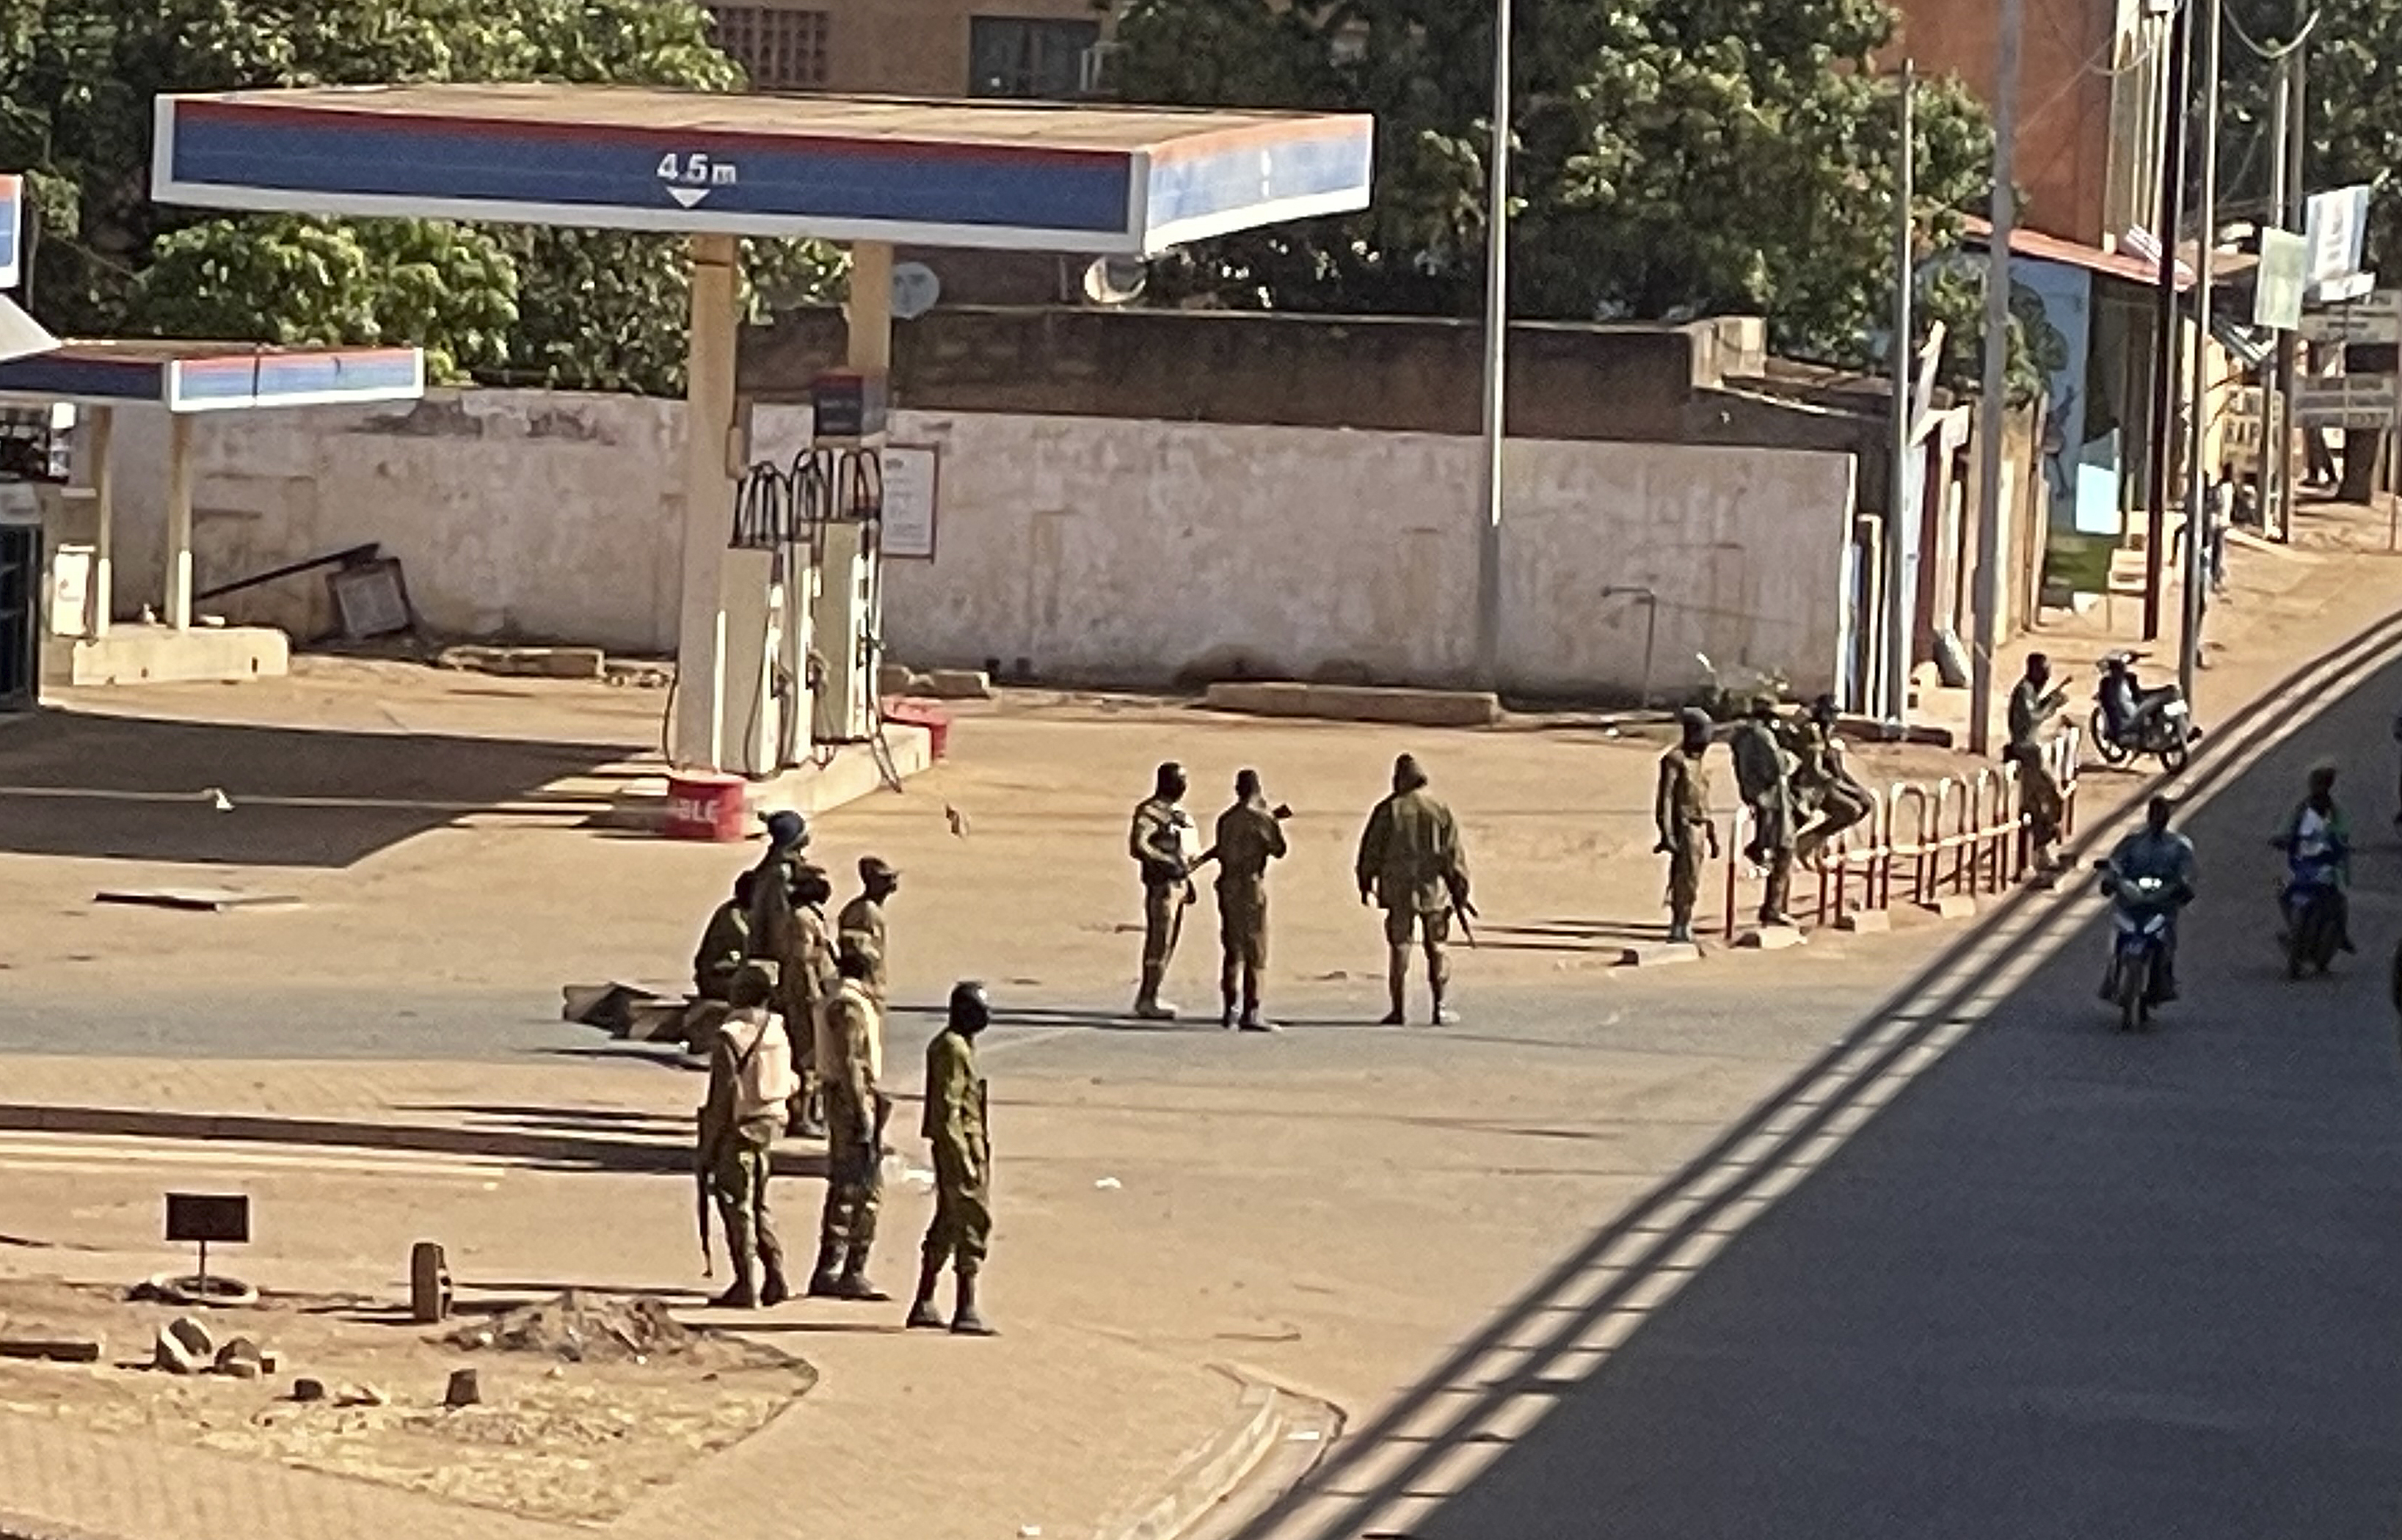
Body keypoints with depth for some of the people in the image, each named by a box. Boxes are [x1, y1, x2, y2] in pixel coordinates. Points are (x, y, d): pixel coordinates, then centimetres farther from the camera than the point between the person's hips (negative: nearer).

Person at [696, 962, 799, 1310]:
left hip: (738, 1129, -7)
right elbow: (789, 1083, 11)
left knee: (737, 1206, 0)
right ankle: (775, 1280, 16)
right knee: (759, 1205, 17)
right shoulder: (778, 1033, 2)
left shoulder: (732, 1038, -19)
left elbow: (723, 1099, -18)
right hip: (769, 1125, 7)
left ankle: (746, 1287, 0)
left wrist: (706, 1148, -12)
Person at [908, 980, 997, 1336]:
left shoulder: (947, 1045, 16)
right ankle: (967, 1310, -10)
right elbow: (948, 1107, -21)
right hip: (961, 1145, -11)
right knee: (974, 1222, -9)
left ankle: (924, 1304, 20)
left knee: (947, 1225, 15)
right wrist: (964, 1159, -23)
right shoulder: (953, 1049, -16)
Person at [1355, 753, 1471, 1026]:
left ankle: (1399, 1010, 2)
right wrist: (1460, 893, 4)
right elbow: (1454, 853, -1)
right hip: (1434, 889, 1)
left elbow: (1371, 849, 0)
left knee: (1399, 947, 4)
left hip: (1398, 890, -1)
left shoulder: (1388, 810, -3)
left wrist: (1366, 884, 12)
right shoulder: (1439, 810, 0)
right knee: (1436, 948, 8)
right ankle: (1439, 1009, 5)